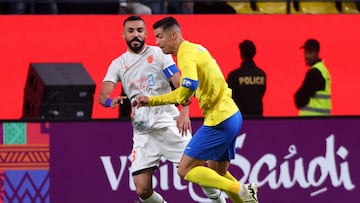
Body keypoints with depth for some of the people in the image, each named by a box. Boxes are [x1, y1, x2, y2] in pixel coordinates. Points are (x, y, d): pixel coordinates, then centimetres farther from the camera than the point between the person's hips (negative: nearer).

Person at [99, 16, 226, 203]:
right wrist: (111, 101, -25)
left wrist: (184, 112, -21)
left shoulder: (159, 54, 3)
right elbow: (103, 96, 0)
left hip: (168, 122, -2)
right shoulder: (118, 64, 11)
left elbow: (180, 86, -4)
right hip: (142, 131, 2)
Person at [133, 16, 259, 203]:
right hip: (231, 116, 10)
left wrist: (181, 99, -11)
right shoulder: (196, 48, 16)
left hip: (219, 121, -10)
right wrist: (151, 101, 25)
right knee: (217, 173, 21)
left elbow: (189, 85, -34)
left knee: (185, 170, -5)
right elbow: (185, 93, 26)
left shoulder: (187, 53, -13)